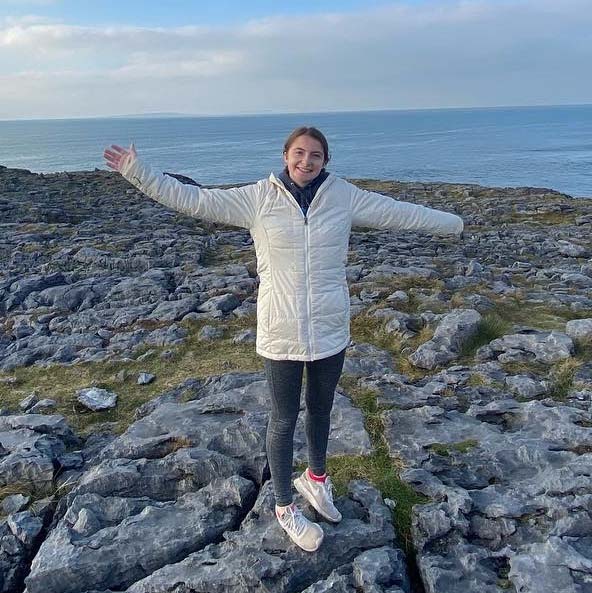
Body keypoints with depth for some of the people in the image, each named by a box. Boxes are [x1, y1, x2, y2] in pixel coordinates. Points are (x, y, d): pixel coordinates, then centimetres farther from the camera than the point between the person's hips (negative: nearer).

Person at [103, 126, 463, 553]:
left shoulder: (343, 195, 0)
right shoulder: (259, 197, -6)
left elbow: (399, 212, 9)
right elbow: (193, 199, -5)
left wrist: (453, 222, 16)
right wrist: (139, 173, -9)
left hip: (330, 329, 3)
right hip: (281, 332, -2)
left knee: (321, 410, 22)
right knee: (284, 419, 11)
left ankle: (316, 477, 50)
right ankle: (285, 506, 33)